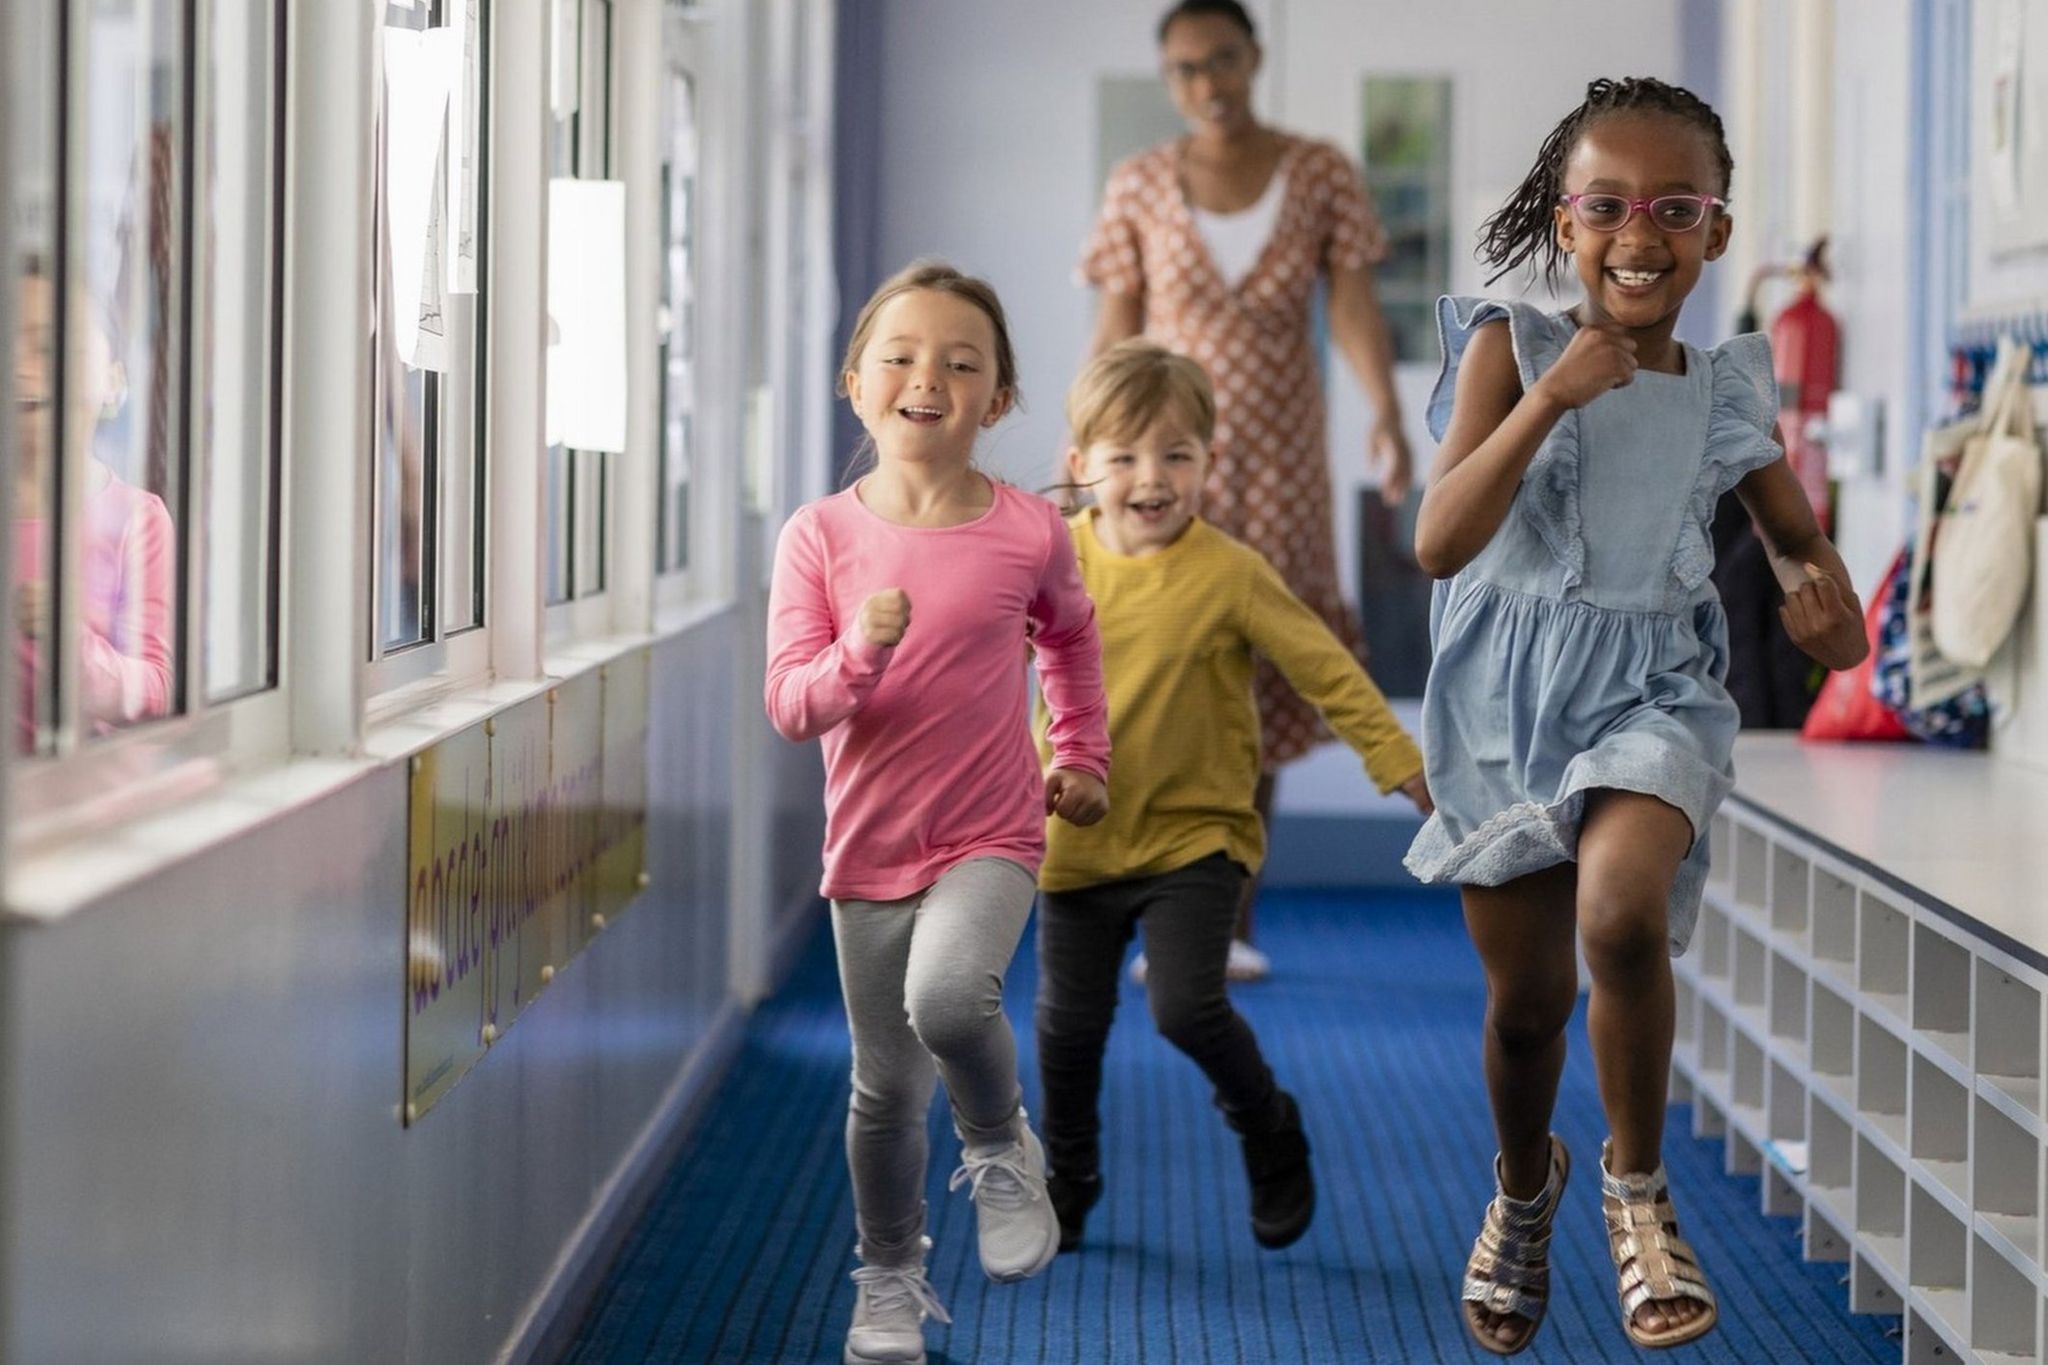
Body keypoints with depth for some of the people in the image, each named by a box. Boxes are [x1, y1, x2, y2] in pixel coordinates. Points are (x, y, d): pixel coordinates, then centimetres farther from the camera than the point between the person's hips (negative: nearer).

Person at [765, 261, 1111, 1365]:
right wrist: (860, 653, -29)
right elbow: (789, 705, -12)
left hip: (990, 839, -2)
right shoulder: (820, 537, -8)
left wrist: (1082, 756, 15)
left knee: (947, 995, -30)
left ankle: (1001, 1150, 0)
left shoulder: (1028, 533, -7)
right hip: (868, 851, 2)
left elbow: (1070, 636, 15)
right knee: (886, 1089, 11)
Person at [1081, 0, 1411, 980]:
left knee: (1256, 694, 4)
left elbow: (1354, 306, -7)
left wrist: (1386, 414, -22)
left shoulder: (1320, 173, 2)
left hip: (1279, 464, 1)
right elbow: (1114, 333, 3)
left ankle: (1234, 925, 15)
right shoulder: (1140, 186, 1)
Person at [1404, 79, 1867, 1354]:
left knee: (1622, 914, -29)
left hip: (1656, 686, 0)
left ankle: (1639, 1186, -6)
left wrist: (1825, 596, -10)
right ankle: (1526, 1182, 41)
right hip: (1511, 694, 0)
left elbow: (1799, 534, 14)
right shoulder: (1511, 349, -7)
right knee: (1526, 997, 9)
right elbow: (1440, 544, -15)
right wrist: (1547, 401, -25)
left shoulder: (1728, 389, 1)